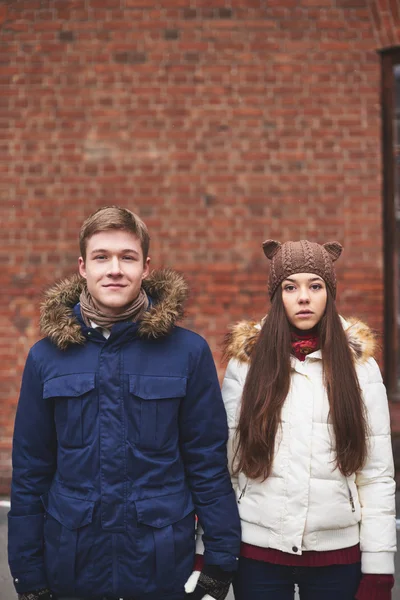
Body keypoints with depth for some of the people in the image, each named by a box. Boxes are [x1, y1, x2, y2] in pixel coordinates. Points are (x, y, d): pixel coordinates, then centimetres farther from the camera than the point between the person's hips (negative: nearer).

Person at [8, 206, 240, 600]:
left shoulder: (188, 351, -5)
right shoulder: (47, 356, 0)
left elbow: (208, 462, -2)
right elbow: (30, 470, 3)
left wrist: (220, 560, -5)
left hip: (164, 567, -1)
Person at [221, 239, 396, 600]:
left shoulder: (359, 366, 0)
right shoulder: (246, 363, -1)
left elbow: (378, 475, -1)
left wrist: (378, 570, -4)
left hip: (338, 555, 0)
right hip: (258, 552, 0)